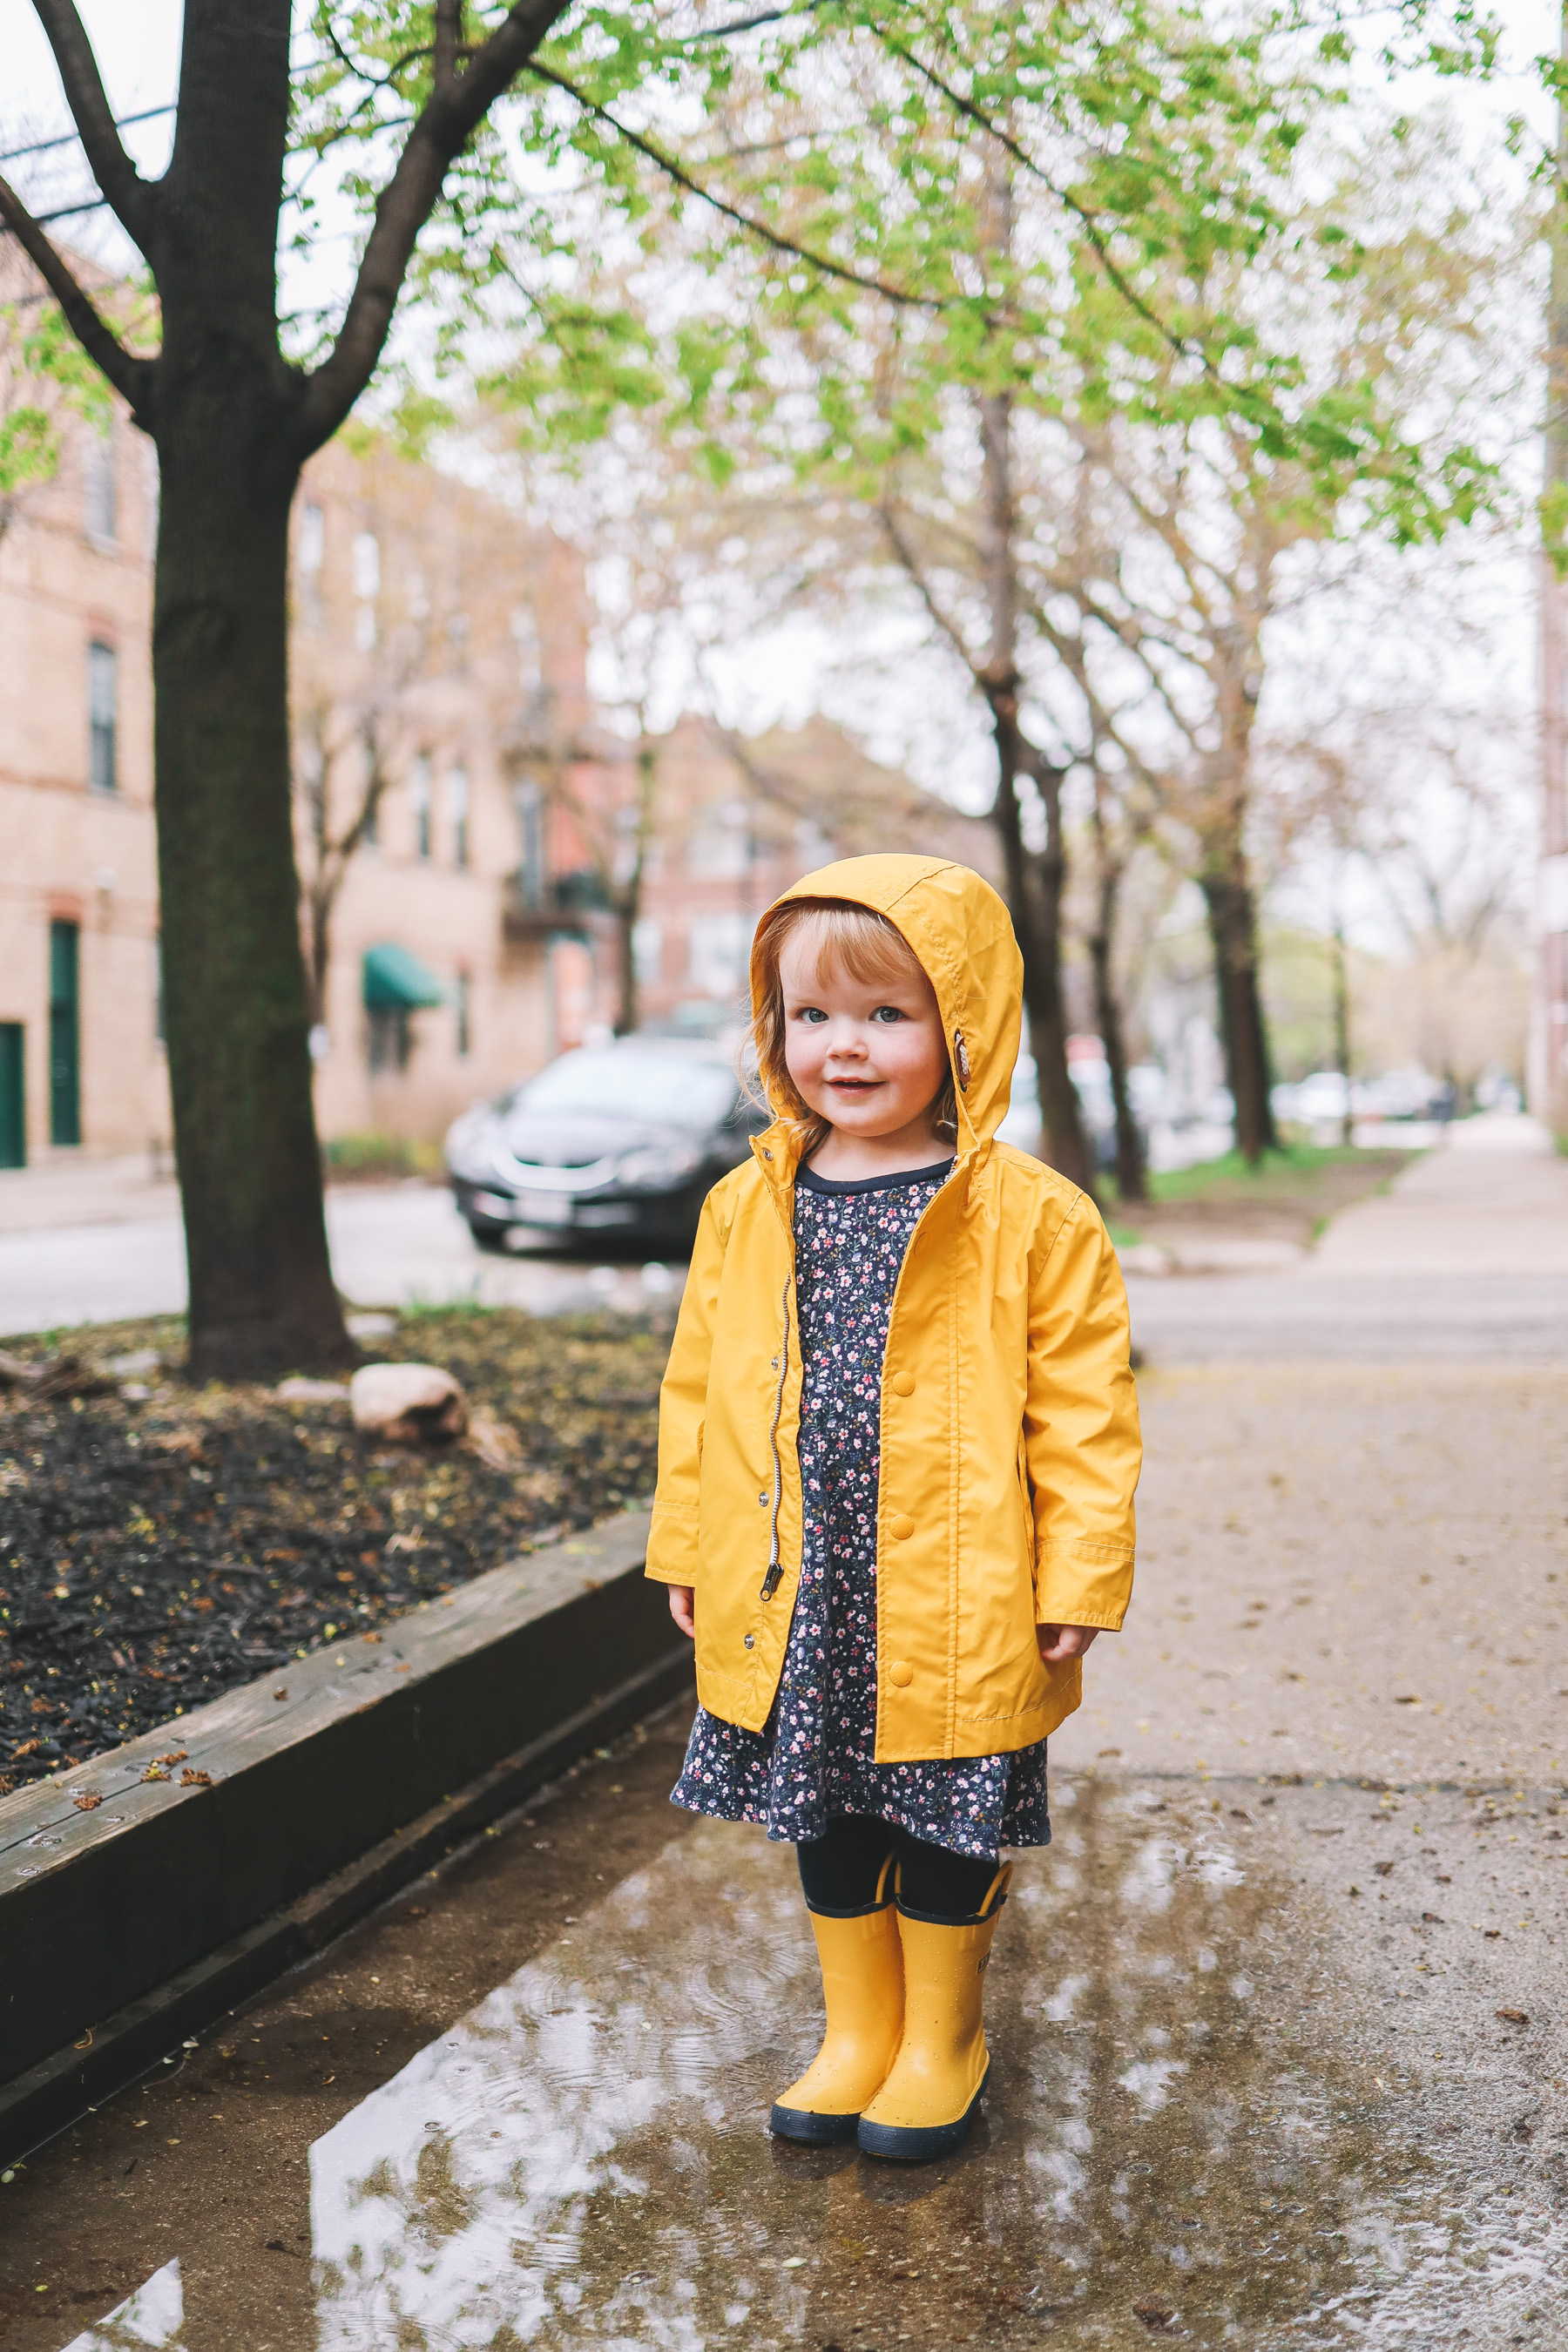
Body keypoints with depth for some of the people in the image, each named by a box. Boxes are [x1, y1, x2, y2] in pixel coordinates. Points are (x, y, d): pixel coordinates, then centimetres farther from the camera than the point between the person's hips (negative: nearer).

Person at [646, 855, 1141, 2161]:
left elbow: (1083, 1411, -7)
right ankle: (858, 2031, 40)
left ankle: (941, 2042, 37)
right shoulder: (746, 1209, 2)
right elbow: (700, 1390, 10)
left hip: (956, 1612, -4)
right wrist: (687, 1546, 11)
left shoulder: (1033, 1218, -10)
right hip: (795, 1607, 4)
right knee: (826, 1827, 19)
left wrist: (1078, 1575, -9)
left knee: (946, 1835, 14)